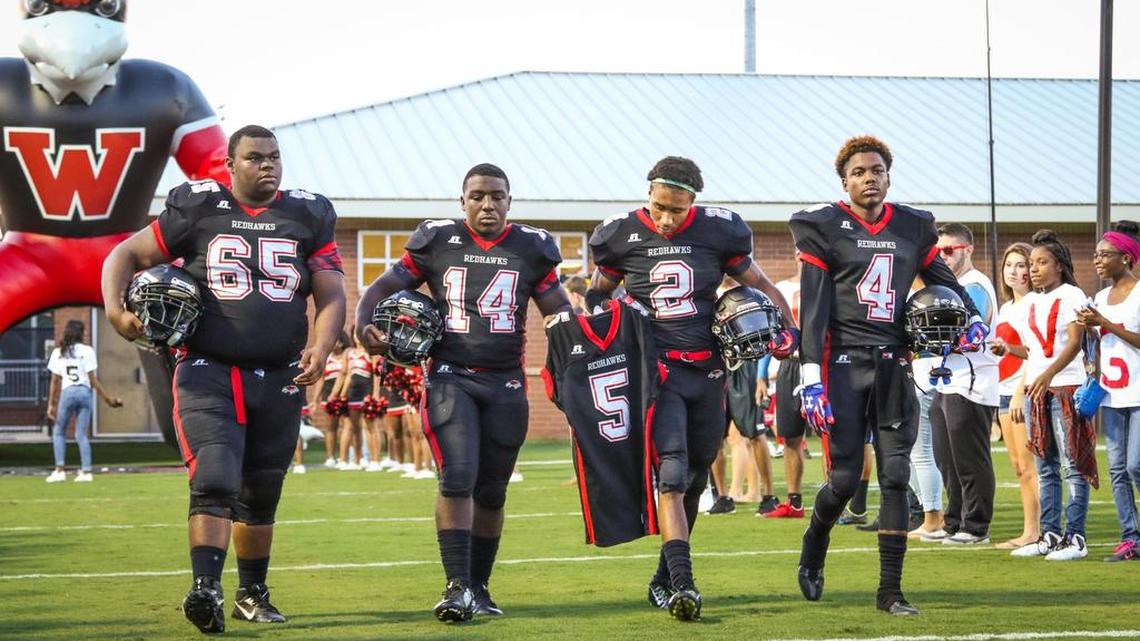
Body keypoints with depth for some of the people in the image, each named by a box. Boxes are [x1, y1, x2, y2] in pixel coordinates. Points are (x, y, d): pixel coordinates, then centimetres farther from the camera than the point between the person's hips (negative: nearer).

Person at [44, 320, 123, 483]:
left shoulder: (58, 352, 5)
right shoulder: (87, 351, 2)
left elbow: (55, 381, 4)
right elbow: (93, 379, -1)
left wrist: (51, 404, 8)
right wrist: (107, 398, 4)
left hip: (67, 392, 0)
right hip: (84, 392, 0)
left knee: (58, 432, 11)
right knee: (81, 434, 5)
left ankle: (60, 470, 0)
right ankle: (86, 471, -1)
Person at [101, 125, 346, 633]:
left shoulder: (308, 218, 6)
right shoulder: (197, 210, 1)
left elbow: (331, 294, 2)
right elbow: (127, 255, 5)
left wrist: (321, 348, -16)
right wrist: (115, 310, -13)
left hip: (278, 380, 3)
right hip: (208, 372, -3)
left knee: (260, 495, 14)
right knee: (214, 482, -19)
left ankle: (252, 594, 28)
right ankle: (206, 589, -24)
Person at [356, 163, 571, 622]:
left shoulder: (530, 249, 5)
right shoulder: (436, 243, 1)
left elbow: (561, 313, 9)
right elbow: (384, 288, 5)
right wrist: (364, 326, -13)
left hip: (505, 382, 2)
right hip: (450, 377, -2)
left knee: (491, 491, 8)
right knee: (457, 480, -16)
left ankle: (478, 587, 21)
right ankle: (457, 585, -14)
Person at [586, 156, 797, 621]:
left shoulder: (717, 232, -1)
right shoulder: (623, 236, -2)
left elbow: (759, 284, 11)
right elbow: (598, 293, 15)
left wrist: (788, 328, -1)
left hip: (707, 371, 3)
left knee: (694, 479, 11)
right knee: (671, 474, -18)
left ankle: (665, 578, 25)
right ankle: (681, 583, -25)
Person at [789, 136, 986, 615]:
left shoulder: (913, 228, 12)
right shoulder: (823, 227, -1)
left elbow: (943, 280, 25)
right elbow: (813, 309, -6)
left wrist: (972, 318, 7)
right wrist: (811, 377, -12)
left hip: (893, 366, 4)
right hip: (844, 364, -3)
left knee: (895, 477, -2)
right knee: (845, 478, -4)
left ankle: (890, 590, 2)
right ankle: (812, 552, 26)